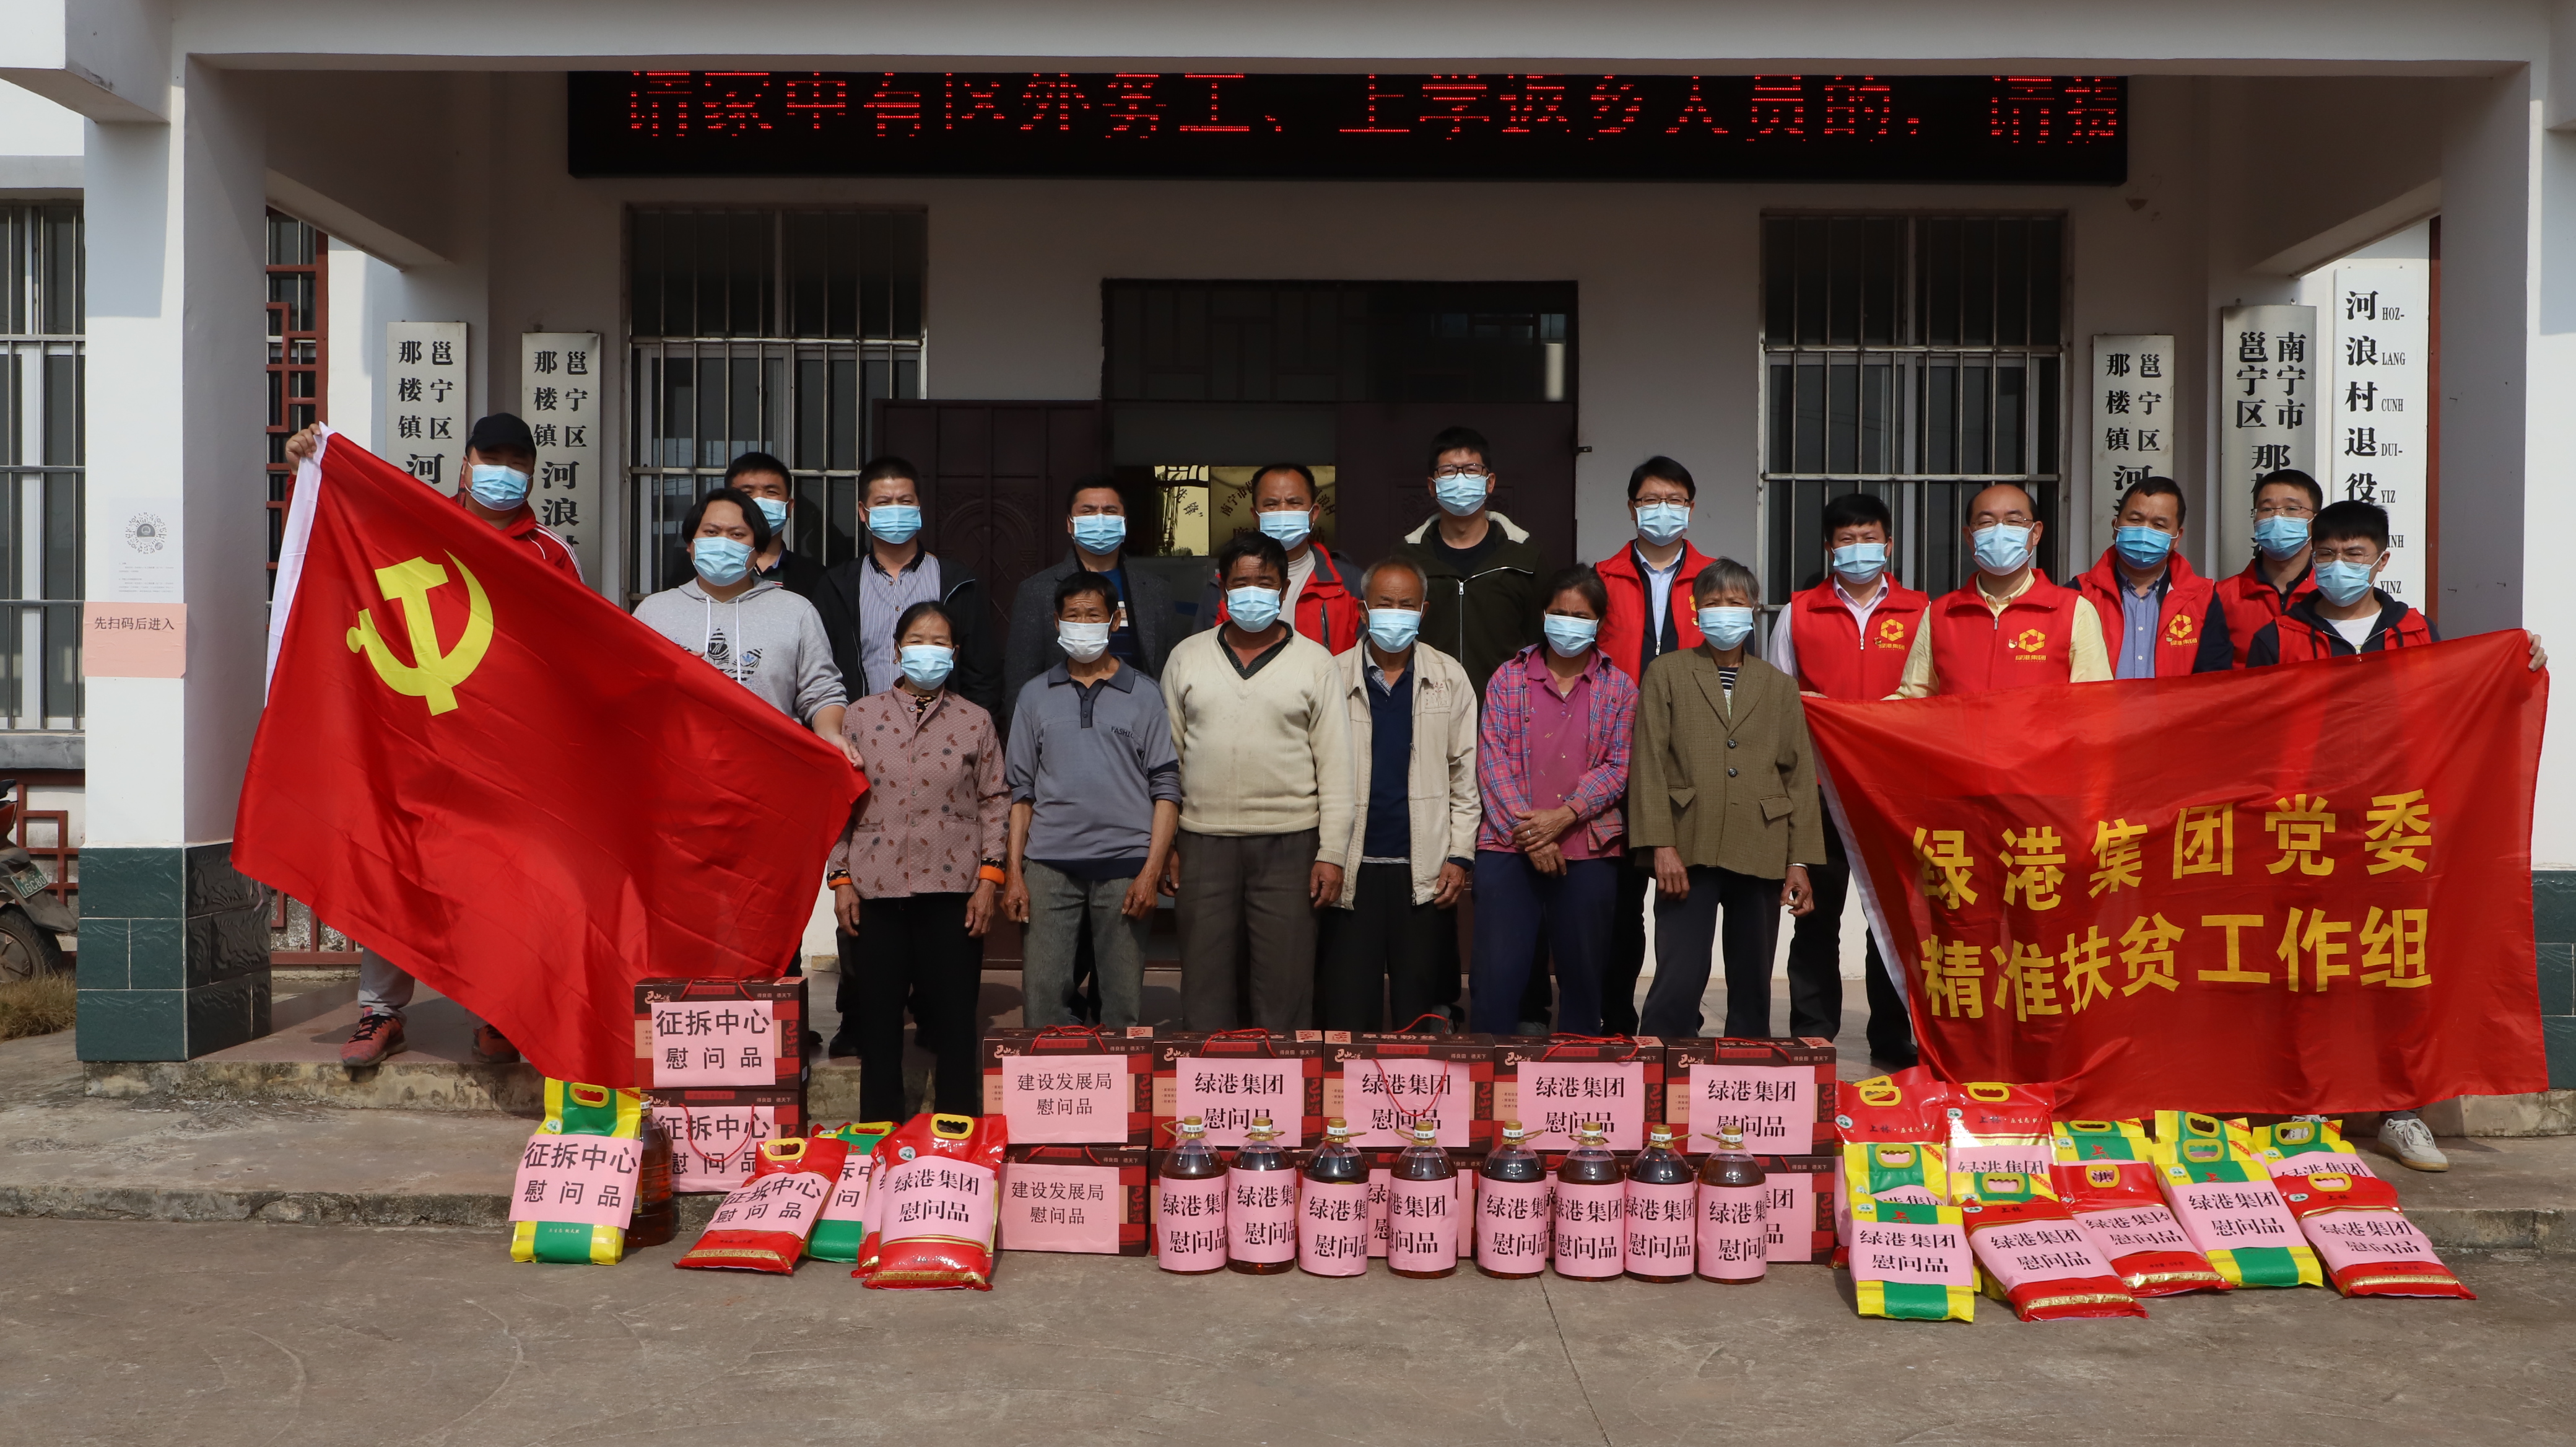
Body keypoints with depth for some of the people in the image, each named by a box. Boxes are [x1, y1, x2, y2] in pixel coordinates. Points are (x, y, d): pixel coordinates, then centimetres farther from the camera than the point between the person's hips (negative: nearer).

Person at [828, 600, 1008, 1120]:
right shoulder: (861, 715, 9)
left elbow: (994, 802, 6)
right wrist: (841, 879, 1)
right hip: (875, 888, 1)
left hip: (952, 887, -1)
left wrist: (990, 877, -3)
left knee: (954, 1020, 2)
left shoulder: (975, 721, 7)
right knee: (877, 1019, 5)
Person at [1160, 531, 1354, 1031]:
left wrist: (1333, 853, -5)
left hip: (1289, 844, -1)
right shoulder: (1186, 657, 8)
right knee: (1206, 988, 6)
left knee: (1285, 989, 1)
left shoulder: (1315, 662, 3)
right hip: (1203, 843, 2)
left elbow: (1335, 764, 1)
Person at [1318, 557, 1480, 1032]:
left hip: (1425, 870, 1)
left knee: (1421, 1014, 5)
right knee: (1346, 1011, 0)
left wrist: (1460, 857, 0)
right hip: (1351, 870, 0)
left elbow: (1465, 774, 7)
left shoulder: (1449, 678, 7)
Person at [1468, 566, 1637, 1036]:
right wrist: (1528, 832, -10)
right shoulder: (1509, 678, 7)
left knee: (1583, 975, 8)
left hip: (1588, 851, 1)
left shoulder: (1619, 689, 8)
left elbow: (1617, 768, 1)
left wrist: (1563, 817, -12)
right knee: (1496, 975, -5)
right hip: (1509, 847, -1)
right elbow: (1492, 761, -1)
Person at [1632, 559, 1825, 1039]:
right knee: (1678, 985, -10)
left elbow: (1800, 777, 11)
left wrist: (1800, 861, 2)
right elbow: (1650, 764, 1)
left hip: (1761, 854, 3)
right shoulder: (1667, 673, 9)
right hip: (1689, 851, -2)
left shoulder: (1780, 686, 16)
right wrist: (1662, 846, -9)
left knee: (1753, 986, 6)